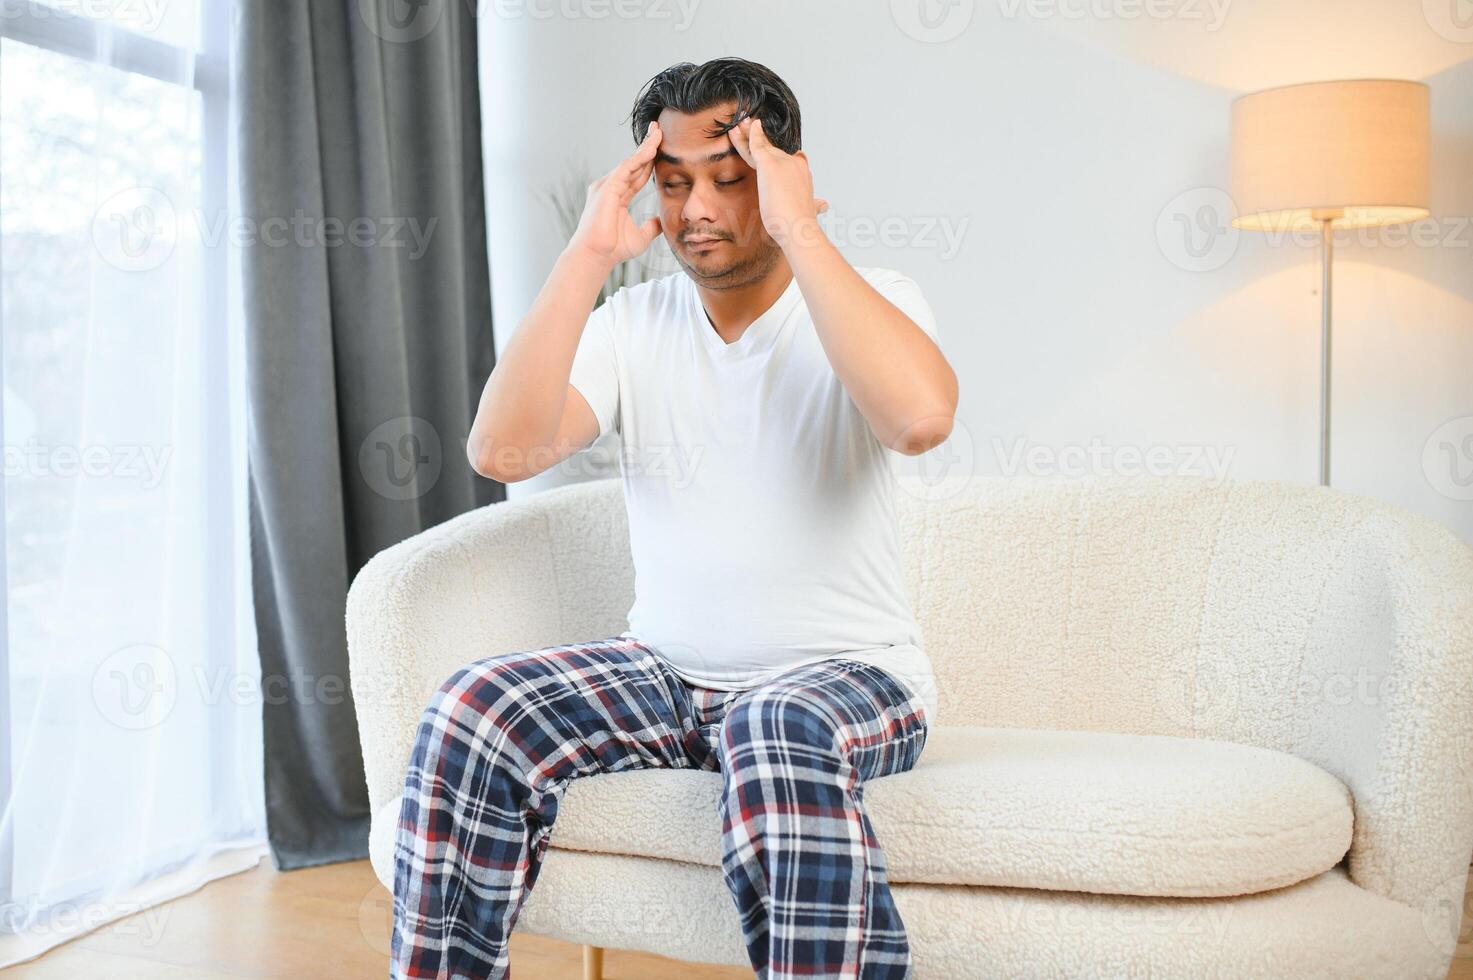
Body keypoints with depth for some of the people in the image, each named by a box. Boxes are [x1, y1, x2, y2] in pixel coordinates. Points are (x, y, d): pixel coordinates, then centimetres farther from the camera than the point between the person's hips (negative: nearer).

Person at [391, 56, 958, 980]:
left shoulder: (871, 300, -4)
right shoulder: (632, 323, 5)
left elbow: (921, 415, -29)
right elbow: (502, 450, -11)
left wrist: (797, 230, -23)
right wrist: (588, 253, -14)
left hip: (850, 675, -3)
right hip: (669, 674, 4)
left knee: (782, 739, -37)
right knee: (474, 712, -20)